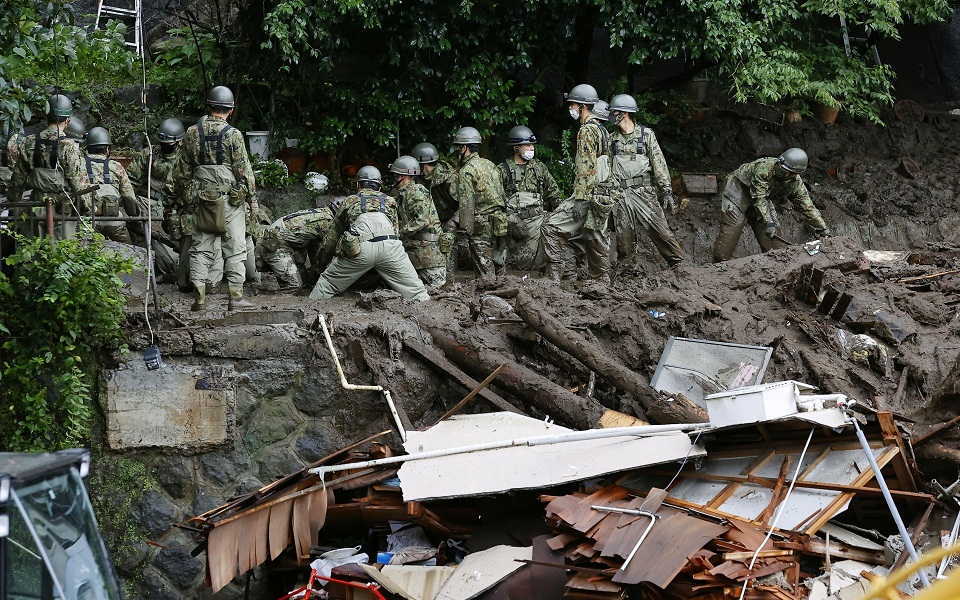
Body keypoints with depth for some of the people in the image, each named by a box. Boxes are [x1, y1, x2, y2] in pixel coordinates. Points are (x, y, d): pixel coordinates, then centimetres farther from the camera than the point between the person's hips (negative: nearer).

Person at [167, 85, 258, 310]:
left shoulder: (192, 133, 4)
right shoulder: (233, 135, -8)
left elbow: (182, 169, 10)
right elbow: (243, 169, -7)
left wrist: (184, 195, 21)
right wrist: (252, 198, 0)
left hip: (201, 198, 4)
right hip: (230, 198, -4)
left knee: (200, 248, 8)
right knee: (234, 249, 1)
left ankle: (199, 298, 6)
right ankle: (236, 296, -2)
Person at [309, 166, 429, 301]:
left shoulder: (349, 201, 27)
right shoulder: (389, 201, 29)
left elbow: (337, 232, 34)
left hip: (360, 249, -1)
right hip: (389, 245, 1)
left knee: (326, 283, 16)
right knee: (415, 290, 6)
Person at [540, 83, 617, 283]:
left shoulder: (587, 130, -12)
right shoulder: (602, 129, 19)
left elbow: (587, 168, -20)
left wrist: (579, 200, -21)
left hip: (588, 195, -10)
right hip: (603, 196, 10)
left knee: (550, 228, -10)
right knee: (596, 238, 12)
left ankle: (555, 275, -15)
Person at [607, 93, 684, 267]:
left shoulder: (646, 134, 3)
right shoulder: (612, 140, 13)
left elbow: (658, 163, -2)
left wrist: (666, 191, -10)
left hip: (644, 191, -3)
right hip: (620, 195, 3)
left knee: (660, 230, -9)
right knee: (624, 240, 2)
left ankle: (679, 264, -3)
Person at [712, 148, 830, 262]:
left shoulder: (796, 184, -15)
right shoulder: (764, 167, -35)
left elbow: (808, 208, -4)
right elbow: (759, 197, -37)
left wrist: (823, 228, -6)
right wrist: (768, 223, -42)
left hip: (762, 199, 6)